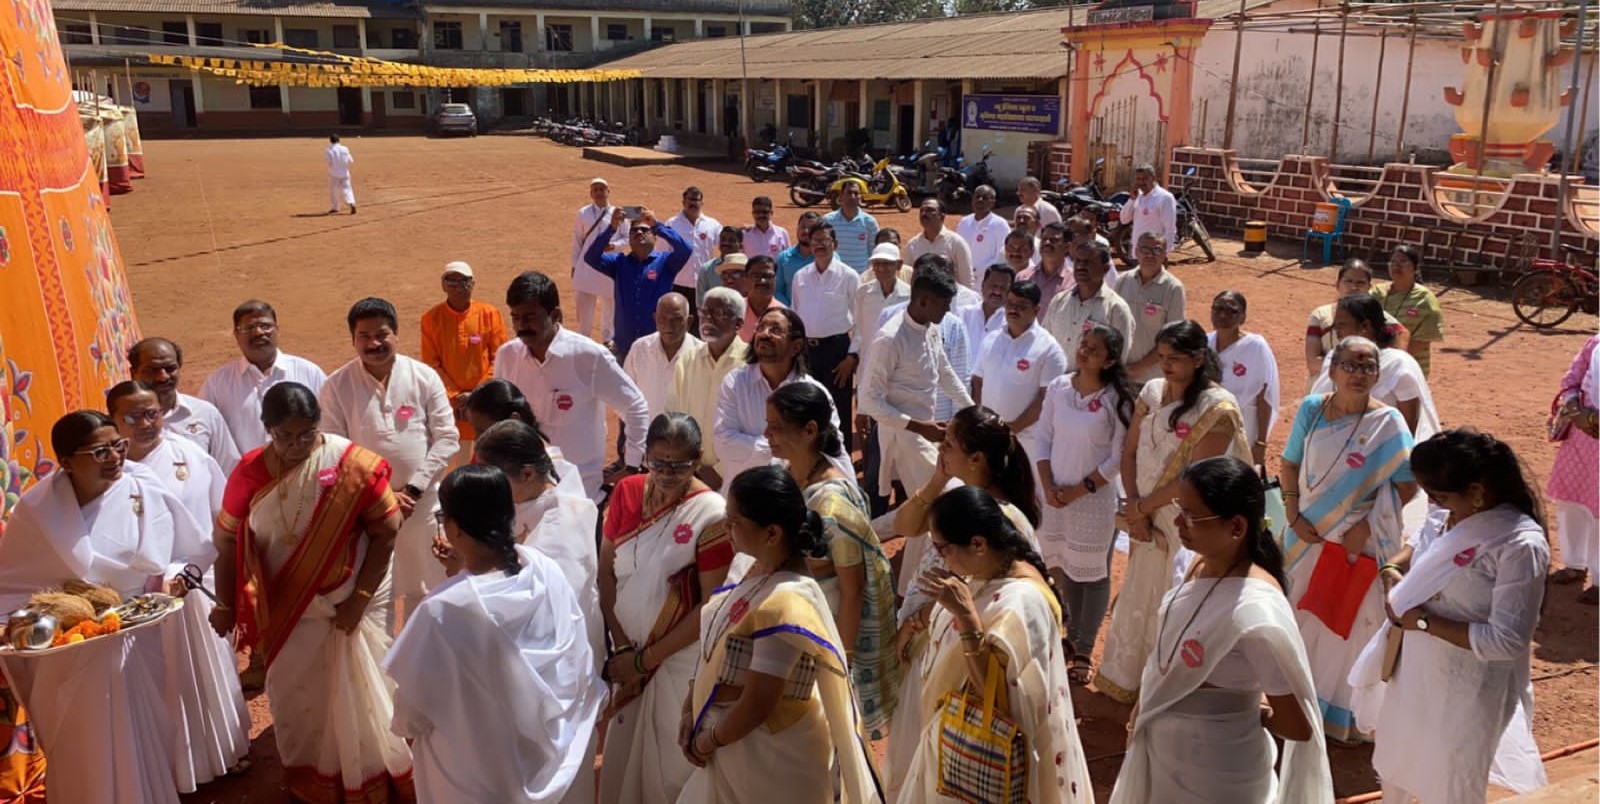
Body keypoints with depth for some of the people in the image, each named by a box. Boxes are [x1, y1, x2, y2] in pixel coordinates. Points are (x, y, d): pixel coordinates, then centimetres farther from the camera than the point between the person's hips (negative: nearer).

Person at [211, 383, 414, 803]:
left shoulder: (354, 466, -18)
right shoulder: (251, 471, -9)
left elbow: (385, 533, -14)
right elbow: (228, 539, 0)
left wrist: (359, 599, -15)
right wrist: (225, 604, 3)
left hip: (349, 603, -3)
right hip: (286, 608, 3)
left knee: (357, 694, 7)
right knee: (294, 693, 17)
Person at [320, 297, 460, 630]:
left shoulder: (424, 377, -4)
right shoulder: (337, 386, -6)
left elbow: (447, 438, -4)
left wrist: (413, 488, -12)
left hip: (422, 503, 1)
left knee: (422, 589, 16)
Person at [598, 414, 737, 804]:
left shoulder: (711, 515, -18)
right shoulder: (627, 492, -3)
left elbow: (710, 606, -16)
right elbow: (606, 571, 0)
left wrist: (645, 659, -11)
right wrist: (621, 646, -7)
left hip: (680, 660, -4)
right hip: (628, 652, 5)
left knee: (669, 761, 9)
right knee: (623, 753, 20)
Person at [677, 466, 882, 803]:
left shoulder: (783, 605, -30)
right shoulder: (758, 570, -4)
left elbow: (756, 704, -25)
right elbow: (715, 648, 7)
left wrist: (707, 742, -10)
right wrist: (689, 709, 1)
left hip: (773, 756, -8)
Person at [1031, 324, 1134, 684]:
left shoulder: (1117, 399, -14)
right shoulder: (1058, 388, -3)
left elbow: (1118, 458, -12)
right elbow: (1042, 439, 2)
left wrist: (1080, 489, -14)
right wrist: (1048, 487, -8)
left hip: (1094, 499, -4)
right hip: (1054, 496, 4)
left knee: (1093, 574, 7)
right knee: (1064, 567, 16)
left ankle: (1084, 651, 19)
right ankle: (1072, 635, 36)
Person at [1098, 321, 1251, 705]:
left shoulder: (1217, 408, -17)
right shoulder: (1152, 391, 2)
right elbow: (1130, 452, 4)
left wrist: (1142, 505, -10)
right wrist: (1135, 508, -6)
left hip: (1188, 524, -6)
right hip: (1149, 519, 6)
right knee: (1137, 598, 18)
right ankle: (1126, 680, 37)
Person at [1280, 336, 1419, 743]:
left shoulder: (1388, 422, -11)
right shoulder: (1312, 409, -2)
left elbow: (1407, 483, -11)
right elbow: (1290, 464, 6)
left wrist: (1367, 527, -17)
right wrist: (1294, 514, -4)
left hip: (1362, 543, -3)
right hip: (1311, 537, 3)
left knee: (1356, 625, 5)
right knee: (1307, 620, 15)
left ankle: (1351, 713, 22)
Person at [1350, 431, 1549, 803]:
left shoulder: (1520, 545, -29)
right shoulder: (1450, 514, -9)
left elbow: (1507, 642, -29)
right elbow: (1420, 549, 13)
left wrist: (1425, 622, -25)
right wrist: (1392, 570, -7)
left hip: (1465, 690, -7)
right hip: (1414, 668, 7)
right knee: (1395, 766, 30)